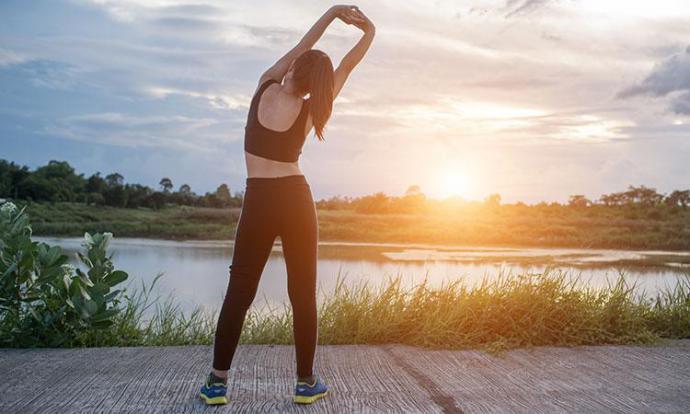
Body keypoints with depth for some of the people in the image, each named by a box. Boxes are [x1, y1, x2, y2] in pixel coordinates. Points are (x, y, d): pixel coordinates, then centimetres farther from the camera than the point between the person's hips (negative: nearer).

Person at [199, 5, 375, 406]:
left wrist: (332, 13, 19)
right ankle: (306, 382, 12)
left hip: (259, 202, 1)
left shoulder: (265, 87, 0)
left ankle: (218, 382, 10)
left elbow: (299, 49, 13)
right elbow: (345, 67, 12)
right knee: (304, 294, 6)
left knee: (239, 292, 6)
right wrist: (369, 34, 25)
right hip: (296, 199, 0)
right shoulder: (310, 110, -1)